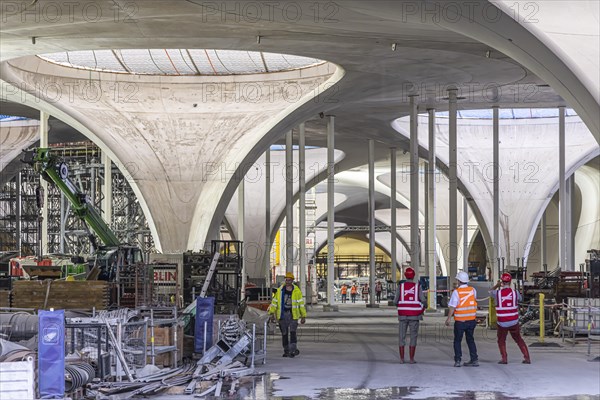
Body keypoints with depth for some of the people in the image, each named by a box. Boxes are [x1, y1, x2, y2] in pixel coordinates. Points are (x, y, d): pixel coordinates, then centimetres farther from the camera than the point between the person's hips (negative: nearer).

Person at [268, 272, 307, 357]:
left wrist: (303, 316, 2)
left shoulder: (296, 291, 1)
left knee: (292, 332, -14)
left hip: (293, 315, -3)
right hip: (282, 315, 3)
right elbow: (274, 301, 10)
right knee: (284, 334, 8)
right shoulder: (280, 290, 7)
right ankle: (286, 351, 17)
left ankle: (293, 350, -16)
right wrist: (272, 312, 1)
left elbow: (301, 304, 4)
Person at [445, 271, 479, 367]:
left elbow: (452, 307, -15)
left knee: (457, 340, 8)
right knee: (470, 339, 15)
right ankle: (474, 359, 12)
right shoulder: (473, 290, -1)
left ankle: (457, 360, 2)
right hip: (471, 320, 4)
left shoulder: (456, 292, -13)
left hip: (460, 321, -4)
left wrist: (448, 319, -7)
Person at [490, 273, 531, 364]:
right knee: (519, 339, 15)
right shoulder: (515, 292, -6)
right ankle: (527, 358, 12)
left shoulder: (497, 293, -9)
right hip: (514, 321, 2)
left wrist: (497, 285, 25)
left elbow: (490, 292, 14)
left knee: (501, 340, 17)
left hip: (502, 323, -2)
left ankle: (504, 358, 8)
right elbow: (520, 299, 17)